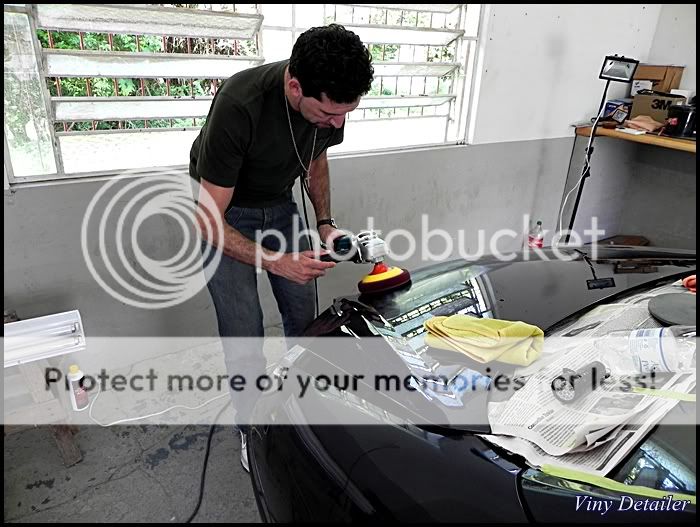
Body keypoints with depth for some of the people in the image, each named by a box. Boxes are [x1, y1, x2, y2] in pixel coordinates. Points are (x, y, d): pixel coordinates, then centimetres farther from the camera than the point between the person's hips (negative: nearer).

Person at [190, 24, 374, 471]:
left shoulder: (330, 103, -19)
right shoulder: (239, 107, -37)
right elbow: (209, 223, -30)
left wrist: (325, 223, -8)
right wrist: (276, 262, -36)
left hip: (280, 204, 5)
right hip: (225, 212, -5)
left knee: (305, 317, 5)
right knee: (245, 334, -6)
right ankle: (253, 429, 18)